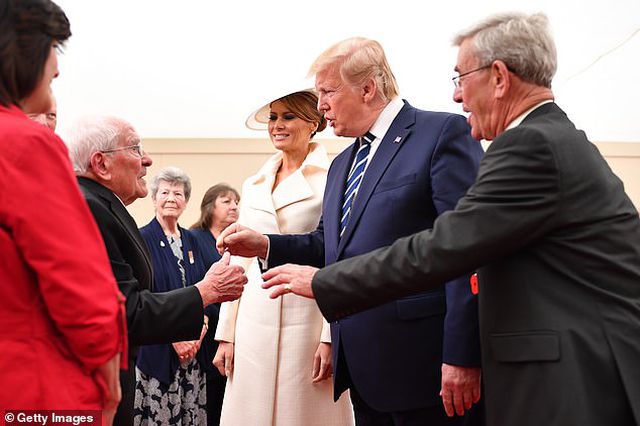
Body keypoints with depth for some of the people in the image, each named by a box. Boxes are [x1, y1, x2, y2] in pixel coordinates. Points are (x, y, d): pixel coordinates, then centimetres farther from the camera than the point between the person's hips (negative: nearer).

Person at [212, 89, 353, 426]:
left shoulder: (332, 179, -4)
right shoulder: (253, 185, 14)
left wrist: (331, 338, -14)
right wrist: (226, 334, 11)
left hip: (308, 320, -5)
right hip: (254, 320, 5)